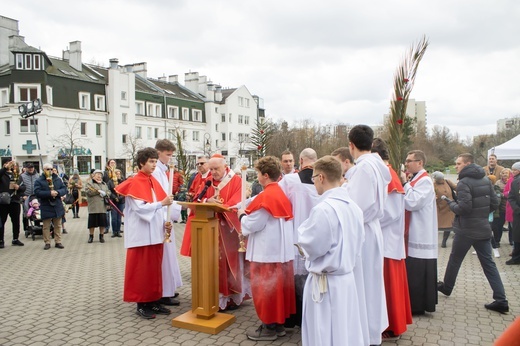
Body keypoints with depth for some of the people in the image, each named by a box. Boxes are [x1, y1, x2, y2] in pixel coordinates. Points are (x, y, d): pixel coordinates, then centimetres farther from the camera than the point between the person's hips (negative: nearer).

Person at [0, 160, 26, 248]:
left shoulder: (18, 176, 12)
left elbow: (24, 187, 8)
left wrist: (19, 187, -11)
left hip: (15, 201, 4)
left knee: (16, 221, 10)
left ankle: (15, 239, 22)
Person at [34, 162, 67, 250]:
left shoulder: (58, 179, 8)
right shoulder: (39, 181, -2)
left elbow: (64, 189, 3)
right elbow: (37, 192, -14)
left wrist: (57, 192, -17)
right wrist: (49, 193, -23)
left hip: (57, 206, 3)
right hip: (46, 207, -3)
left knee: (58, 225, 9)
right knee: (46, 226, 4)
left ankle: (58, 242, 17)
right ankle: (47, 243, 13)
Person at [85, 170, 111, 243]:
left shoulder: (104, 184, 21)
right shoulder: (89, 183, 5)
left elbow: (108, 192, 14)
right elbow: (88, 191, -12)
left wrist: (104, 194, -8)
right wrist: (98, 191, -13)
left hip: (102, 207, 4)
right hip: (93, 207, -3)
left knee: (102, 222, 4)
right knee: (92, 222, 1)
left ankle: (101, 236, 16)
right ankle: (91, 236, 16)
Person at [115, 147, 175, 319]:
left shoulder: (153, 181, 12)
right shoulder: (135, 183, -10)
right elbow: (140, 208, -19)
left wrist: (164, 223, 0)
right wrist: (162, 203, -22)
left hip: (155, 232, 7)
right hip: (142, 233, -7)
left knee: (155, 268, 11)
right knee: (141, 269, 1)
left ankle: (153, 301, 21)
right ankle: (141, 305, 12)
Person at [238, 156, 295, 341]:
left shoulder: (265, 197, -20)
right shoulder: (281, 194, 9)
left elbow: (252, 225, -17)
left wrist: (242, 216, 1)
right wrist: (248, 213, 14)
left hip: (267, 251, -9)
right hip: (281, 249, 9)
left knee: (265, 288, 3)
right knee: (278, 287, 16)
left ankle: (269, 327, 14)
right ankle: (278, 323, 26)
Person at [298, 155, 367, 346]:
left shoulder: (323, 209, -23)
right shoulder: (354, 207, 3)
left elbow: (311, 247, -16)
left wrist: (302, 230, 1)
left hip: (326, 283, -8)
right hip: (348, 278, 8)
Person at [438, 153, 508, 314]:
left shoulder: (464, 183, -17)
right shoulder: (486, 180, 7)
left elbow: (464, 208, -23)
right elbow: (494, 203, 9)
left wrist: (451, 203, -5)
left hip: (466, 230, -6)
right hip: (483, 228, 6)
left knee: (455, 259, 13)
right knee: (488, 263, 8)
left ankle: (446, 287, 31)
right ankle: (501, 300, 4)